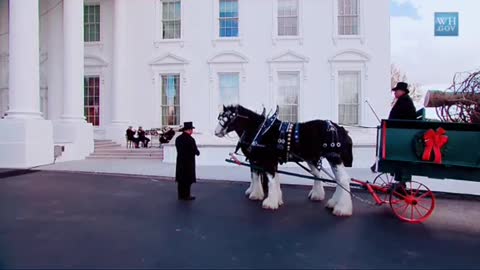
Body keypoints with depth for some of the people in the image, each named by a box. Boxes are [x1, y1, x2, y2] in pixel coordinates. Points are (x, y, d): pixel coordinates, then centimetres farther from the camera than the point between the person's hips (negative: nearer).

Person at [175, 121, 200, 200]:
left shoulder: (178, 138, 6)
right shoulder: (190, 139, -18)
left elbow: (178, 149, 11)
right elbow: (195, 151, -15)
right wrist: (197, 152, 6)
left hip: (180, 161, 8)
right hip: (188, 162, -8)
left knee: (180, 179, 12)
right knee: (188, 179, 2)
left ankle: (181, 195, 20)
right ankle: (186, 196, 7)